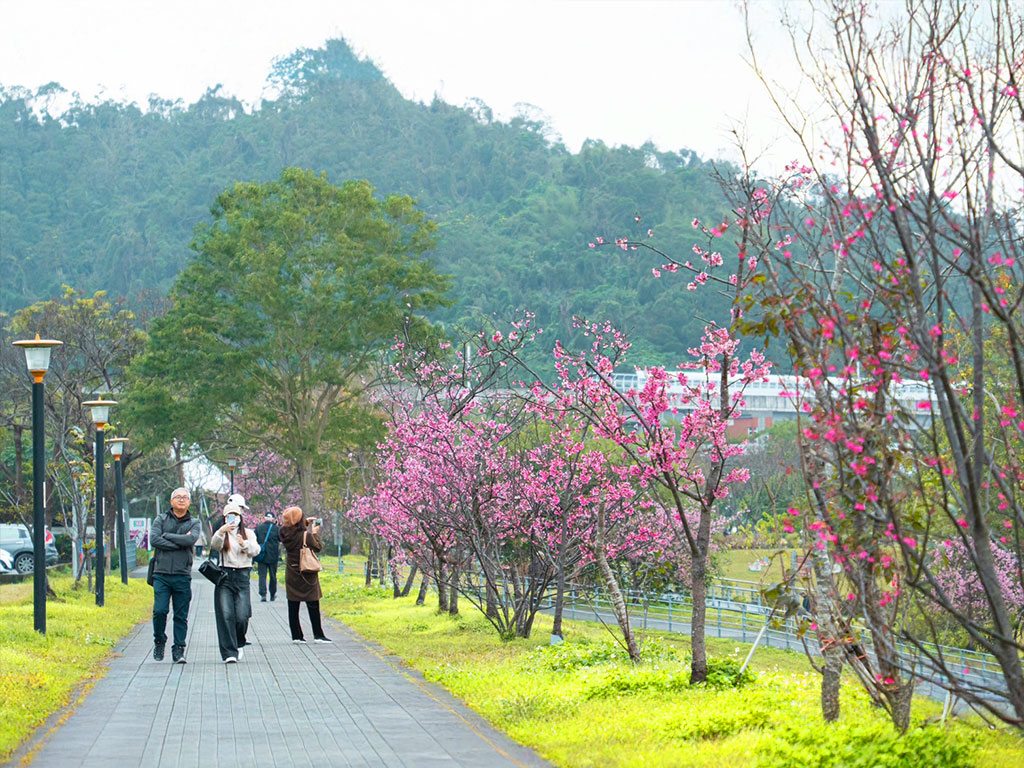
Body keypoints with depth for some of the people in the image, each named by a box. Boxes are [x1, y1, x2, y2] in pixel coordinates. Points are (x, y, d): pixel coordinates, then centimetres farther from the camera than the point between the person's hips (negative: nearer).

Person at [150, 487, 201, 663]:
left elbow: (191, 539, -11)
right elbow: (154, 540, -7)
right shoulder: (161, 520, 10)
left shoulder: (194, 523, 11)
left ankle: (178, 649, 6)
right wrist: (180, 542, -9)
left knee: (181, 615, 0)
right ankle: (159, 641, 12)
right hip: (161, 574, -1)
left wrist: (166, 536, -6)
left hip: (183, 576, 1)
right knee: (159, 610, -10)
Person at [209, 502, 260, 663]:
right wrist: (221, 532, -31)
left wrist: (244, 544, -22)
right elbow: (214, 545, -12)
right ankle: (229, 653, -9)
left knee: (242, 616, -7)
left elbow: (255, 551, -2)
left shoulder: (248, 534, 14)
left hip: (242, 577, 1)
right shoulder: (222, 534, 10)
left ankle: (239, 644, 21)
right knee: (225, 615, -10)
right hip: (225, 576, -1)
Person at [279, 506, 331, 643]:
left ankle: (296, 636, 11)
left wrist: (306, 522, 19)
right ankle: (318, 635, 8)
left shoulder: (285, 533, -6)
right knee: (313, 606, 5)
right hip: (307, 575, -5)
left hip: (291, 574, 5)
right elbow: (318, 547, -8)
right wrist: (315, 533, 5)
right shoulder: (305, 535, -22)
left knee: (293, 606, 9)